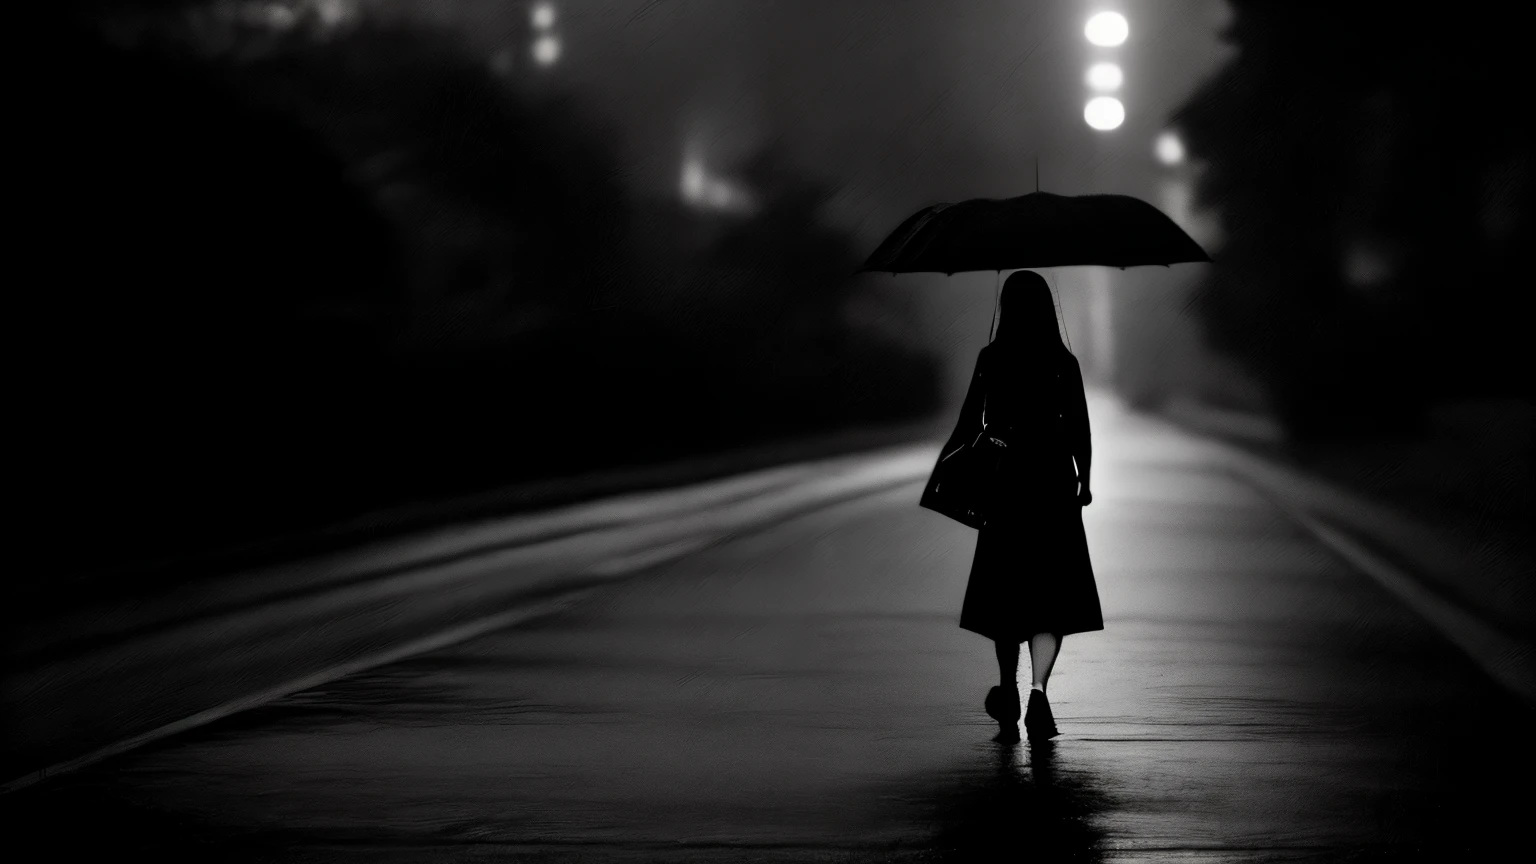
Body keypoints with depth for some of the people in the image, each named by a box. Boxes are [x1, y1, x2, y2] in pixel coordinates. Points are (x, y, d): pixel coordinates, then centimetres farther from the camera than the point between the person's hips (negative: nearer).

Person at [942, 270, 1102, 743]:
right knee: (1052, 596, 0)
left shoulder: (991, 359, -3)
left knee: (1005, 591, 13)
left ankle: (1008, 691, 21)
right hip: (1053, 485, -1)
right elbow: (1079, 432, 0)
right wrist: (1084, 482, 13)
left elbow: (969, 424, -4)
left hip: (1003, 486, 1)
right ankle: (1038, 691, -18)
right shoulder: (1064, 363, -3)